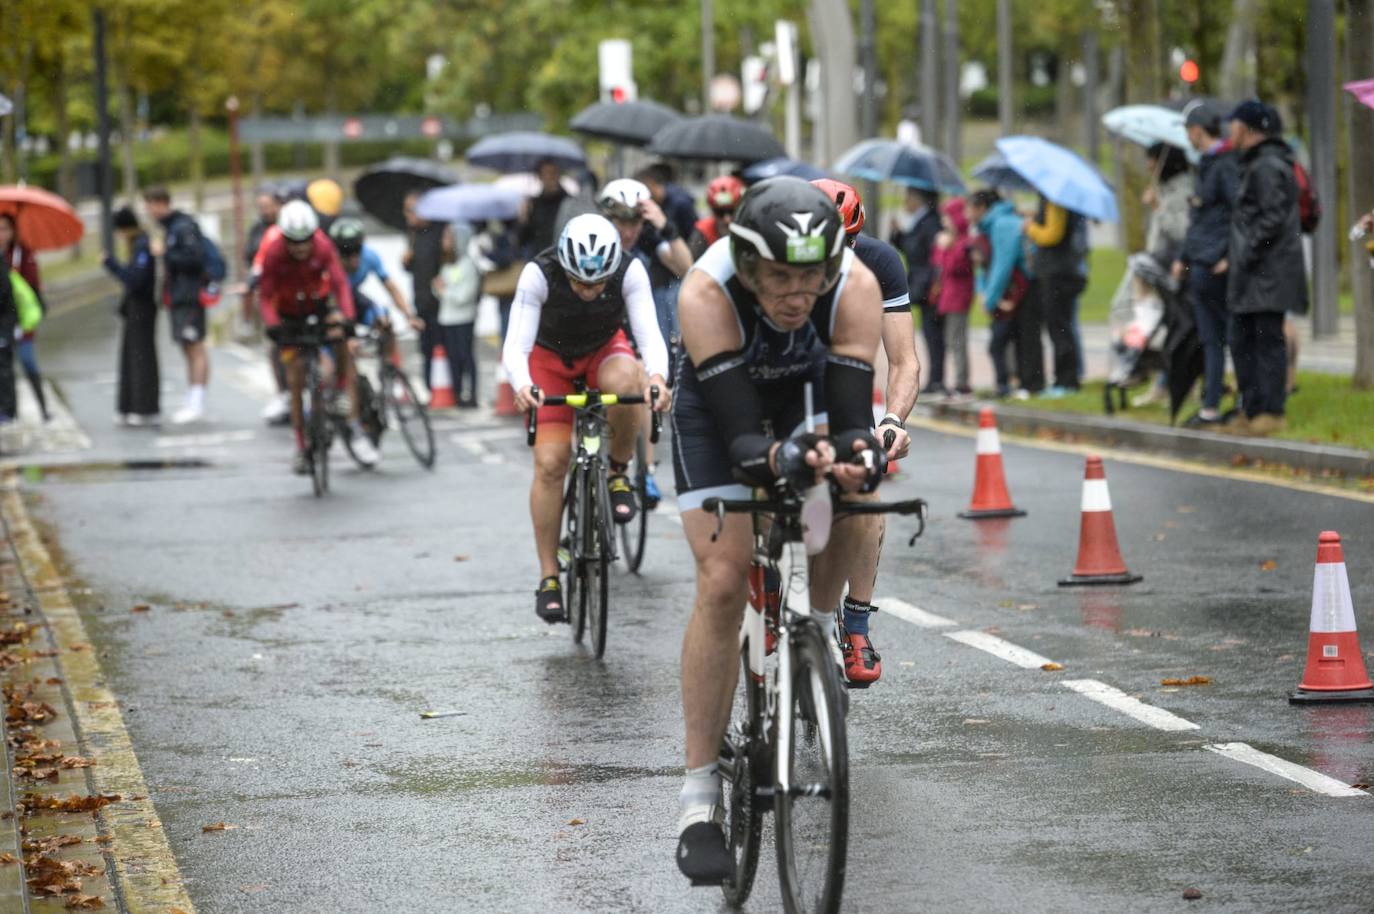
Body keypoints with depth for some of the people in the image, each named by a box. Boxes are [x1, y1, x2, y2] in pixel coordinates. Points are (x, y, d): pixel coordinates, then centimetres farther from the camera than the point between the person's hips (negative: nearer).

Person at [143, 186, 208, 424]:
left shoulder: (183, 227, -13)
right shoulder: (170, 227, 17)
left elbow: (195, 257, -22)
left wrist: (165, 253, -17)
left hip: (188, 297, -10)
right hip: (177, 297, 10)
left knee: (195, 347, -9)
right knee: (188, 349, 11)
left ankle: (197, 404, -10)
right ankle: (192, 403, 15)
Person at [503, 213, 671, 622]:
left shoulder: (630, 271, -28)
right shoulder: (539, 274, -32)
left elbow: (649, 333, -35)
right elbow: (516, 346, -34)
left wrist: (657, 376, -56)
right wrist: (522, 386, -56)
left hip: (604, 350, 0)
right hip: (551, 358, 0)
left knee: (623, 381, -37)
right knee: (550, 463, -14)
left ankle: (618, 473, -11)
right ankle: (548, 577, -3)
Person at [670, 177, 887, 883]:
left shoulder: (855, 288, -34)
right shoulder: (708, 293, -39)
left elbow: (852, 414, -38)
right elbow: (739, 434, -43)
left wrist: (855, 453, -61)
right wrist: (780, 459, -64)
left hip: (811, 394, 4)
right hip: (720, 406, -4)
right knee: (722, 583, -16)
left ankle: (820, 626, 15)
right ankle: (699, 800, -13)